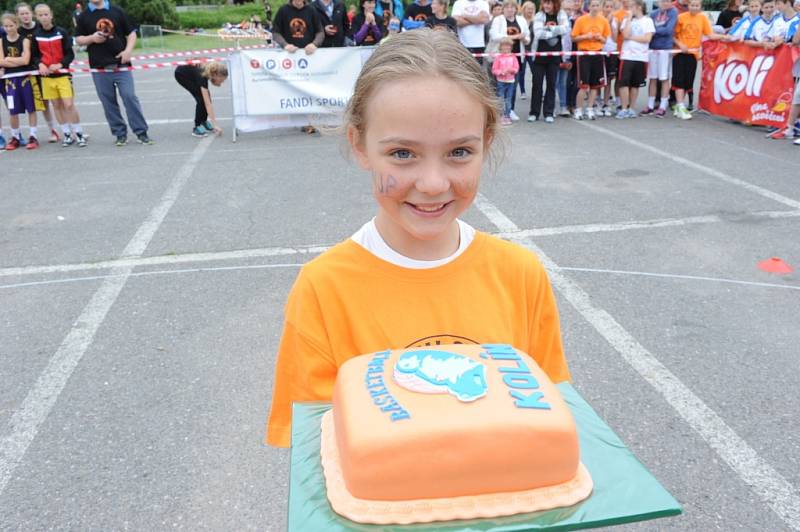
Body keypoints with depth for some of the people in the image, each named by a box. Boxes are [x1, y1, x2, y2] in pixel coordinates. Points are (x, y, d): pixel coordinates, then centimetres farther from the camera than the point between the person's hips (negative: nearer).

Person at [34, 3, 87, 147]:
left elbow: (70, 54, -3)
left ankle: (79, 134, 2)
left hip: (63, 74, -3)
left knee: (69, 105, -10)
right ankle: (67, 135, 15)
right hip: (46, 76, 3)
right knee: (57, 106, 6)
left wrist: (60, 65, -18)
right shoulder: (36, 35, 5)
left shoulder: (61, 32, -2)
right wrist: (40, 64, -11)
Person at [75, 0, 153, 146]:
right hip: (99, 68, 2)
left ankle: (141, 132, -2)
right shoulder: (84, 17, 9)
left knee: (130, 97, -8)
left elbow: (131, 33, 7)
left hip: (120, 64, -2)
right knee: (108, 102, 4)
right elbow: (79, 39, 11)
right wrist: (92, 38, -9)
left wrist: (128, 50, -9)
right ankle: (120, 134, 13)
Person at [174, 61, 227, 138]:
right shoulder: (203, 75, -39)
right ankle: (197, 128, -10)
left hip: (191, 73, 7)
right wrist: (215, 125, -46)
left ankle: (204, 122, 11)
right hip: (181, 74, -7)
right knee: (201, 97, -17)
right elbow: (207, 103, -42)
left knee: (205, 97, -5)